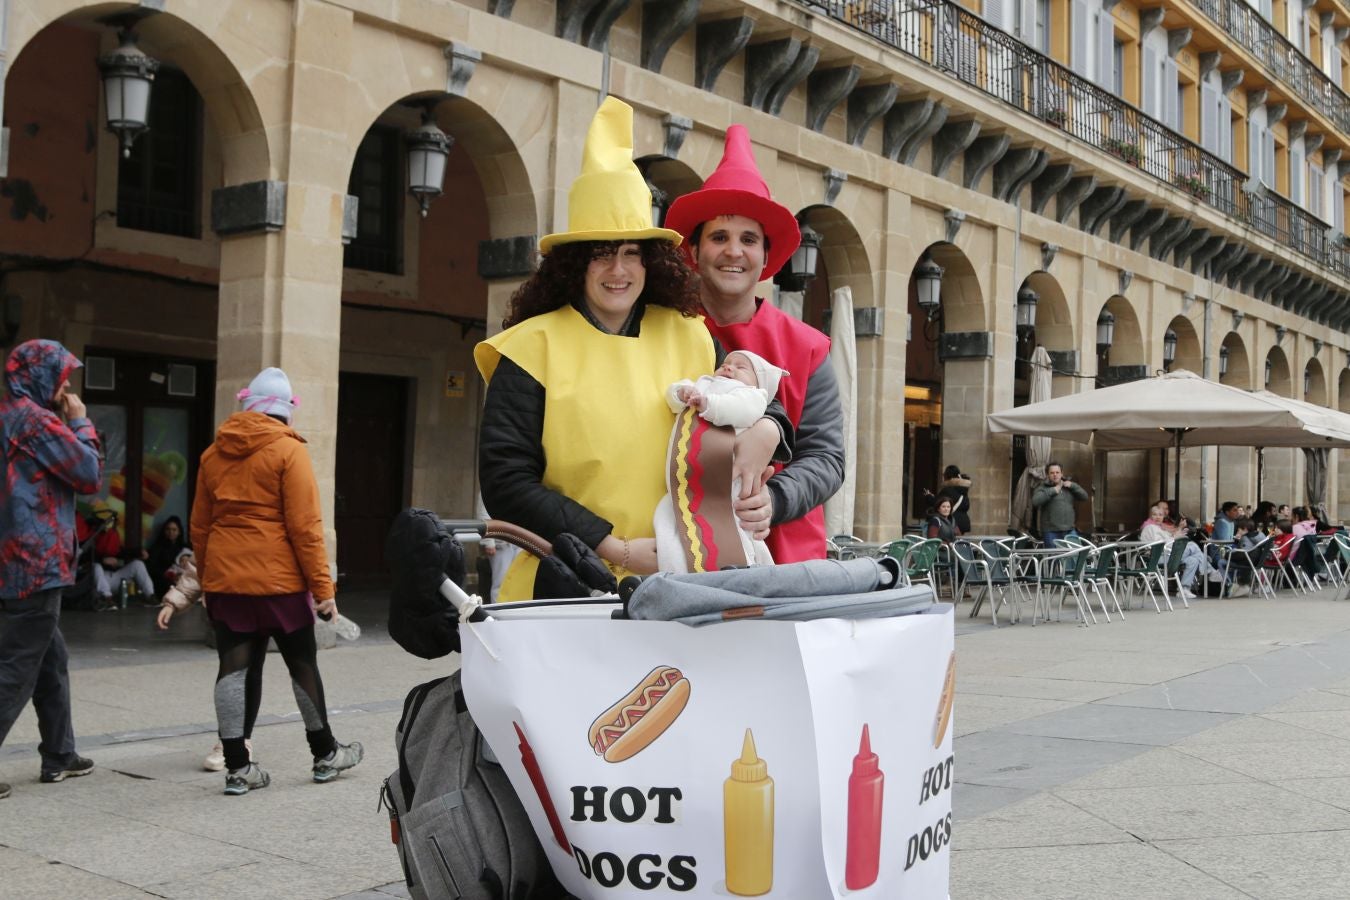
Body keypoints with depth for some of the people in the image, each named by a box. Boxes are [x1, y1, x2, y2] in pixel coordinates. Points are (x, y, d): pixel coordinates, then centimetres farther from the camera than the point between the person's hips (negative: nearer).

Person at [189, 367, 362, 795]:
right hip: (278, 579, -4)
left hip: (225, 578, 4)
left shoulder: (213, 453, 9)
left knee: (234, 667, 6)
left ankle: (237, 766, 6)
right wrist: (322, 586, -10)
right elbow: (304, 525, -12)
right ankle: (325, 754, 22)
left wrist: (206, 577, 23)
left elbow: (199, 525, 13)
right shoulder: (288, 450, -8)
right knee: (302, 664, 9)